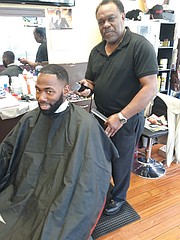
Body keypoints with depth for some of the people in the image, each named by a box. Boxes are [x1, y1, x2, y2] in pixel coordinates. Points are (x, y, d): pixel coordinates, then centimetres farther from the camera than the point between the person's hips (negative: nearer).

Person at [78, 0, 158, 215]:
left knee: (121, 162, 13)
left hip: (127, 120, -6)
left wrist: (121, 117, -23)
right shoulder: (96, 51, 6)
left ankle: (118, 197, 40)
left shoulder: (140, 46, -16)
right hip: (99, 116, 6)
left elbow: (150, 88, -22)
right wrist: (87, 86, -11)